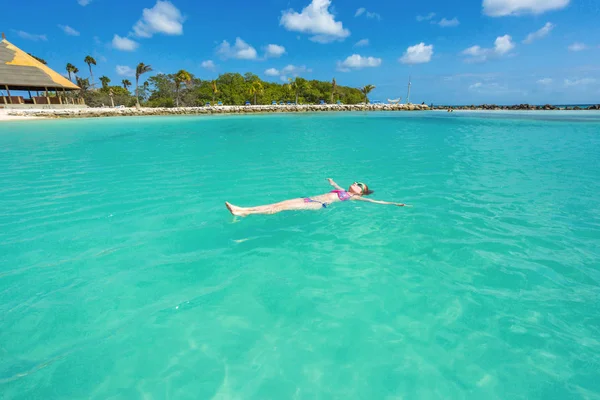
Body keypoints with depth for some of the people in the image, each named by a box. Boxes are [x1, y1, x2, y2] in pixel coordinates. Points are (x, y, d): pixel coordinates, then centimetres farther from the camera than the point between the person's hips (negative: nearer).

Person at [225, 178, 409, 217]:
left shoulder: (354, 197, 10)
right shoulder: (342, 190, 29)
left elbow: (375, 201, 5)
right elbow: (333, 183, 50)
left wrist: (395, 204, 2)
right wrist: (330, 180, 70)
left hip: (319, 205, -7)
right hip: (311, 199, 7)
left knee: (283, 207, -22)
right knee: (280, 203, -11)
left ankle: (244, 213, -28)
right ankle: (243, 209, -19)